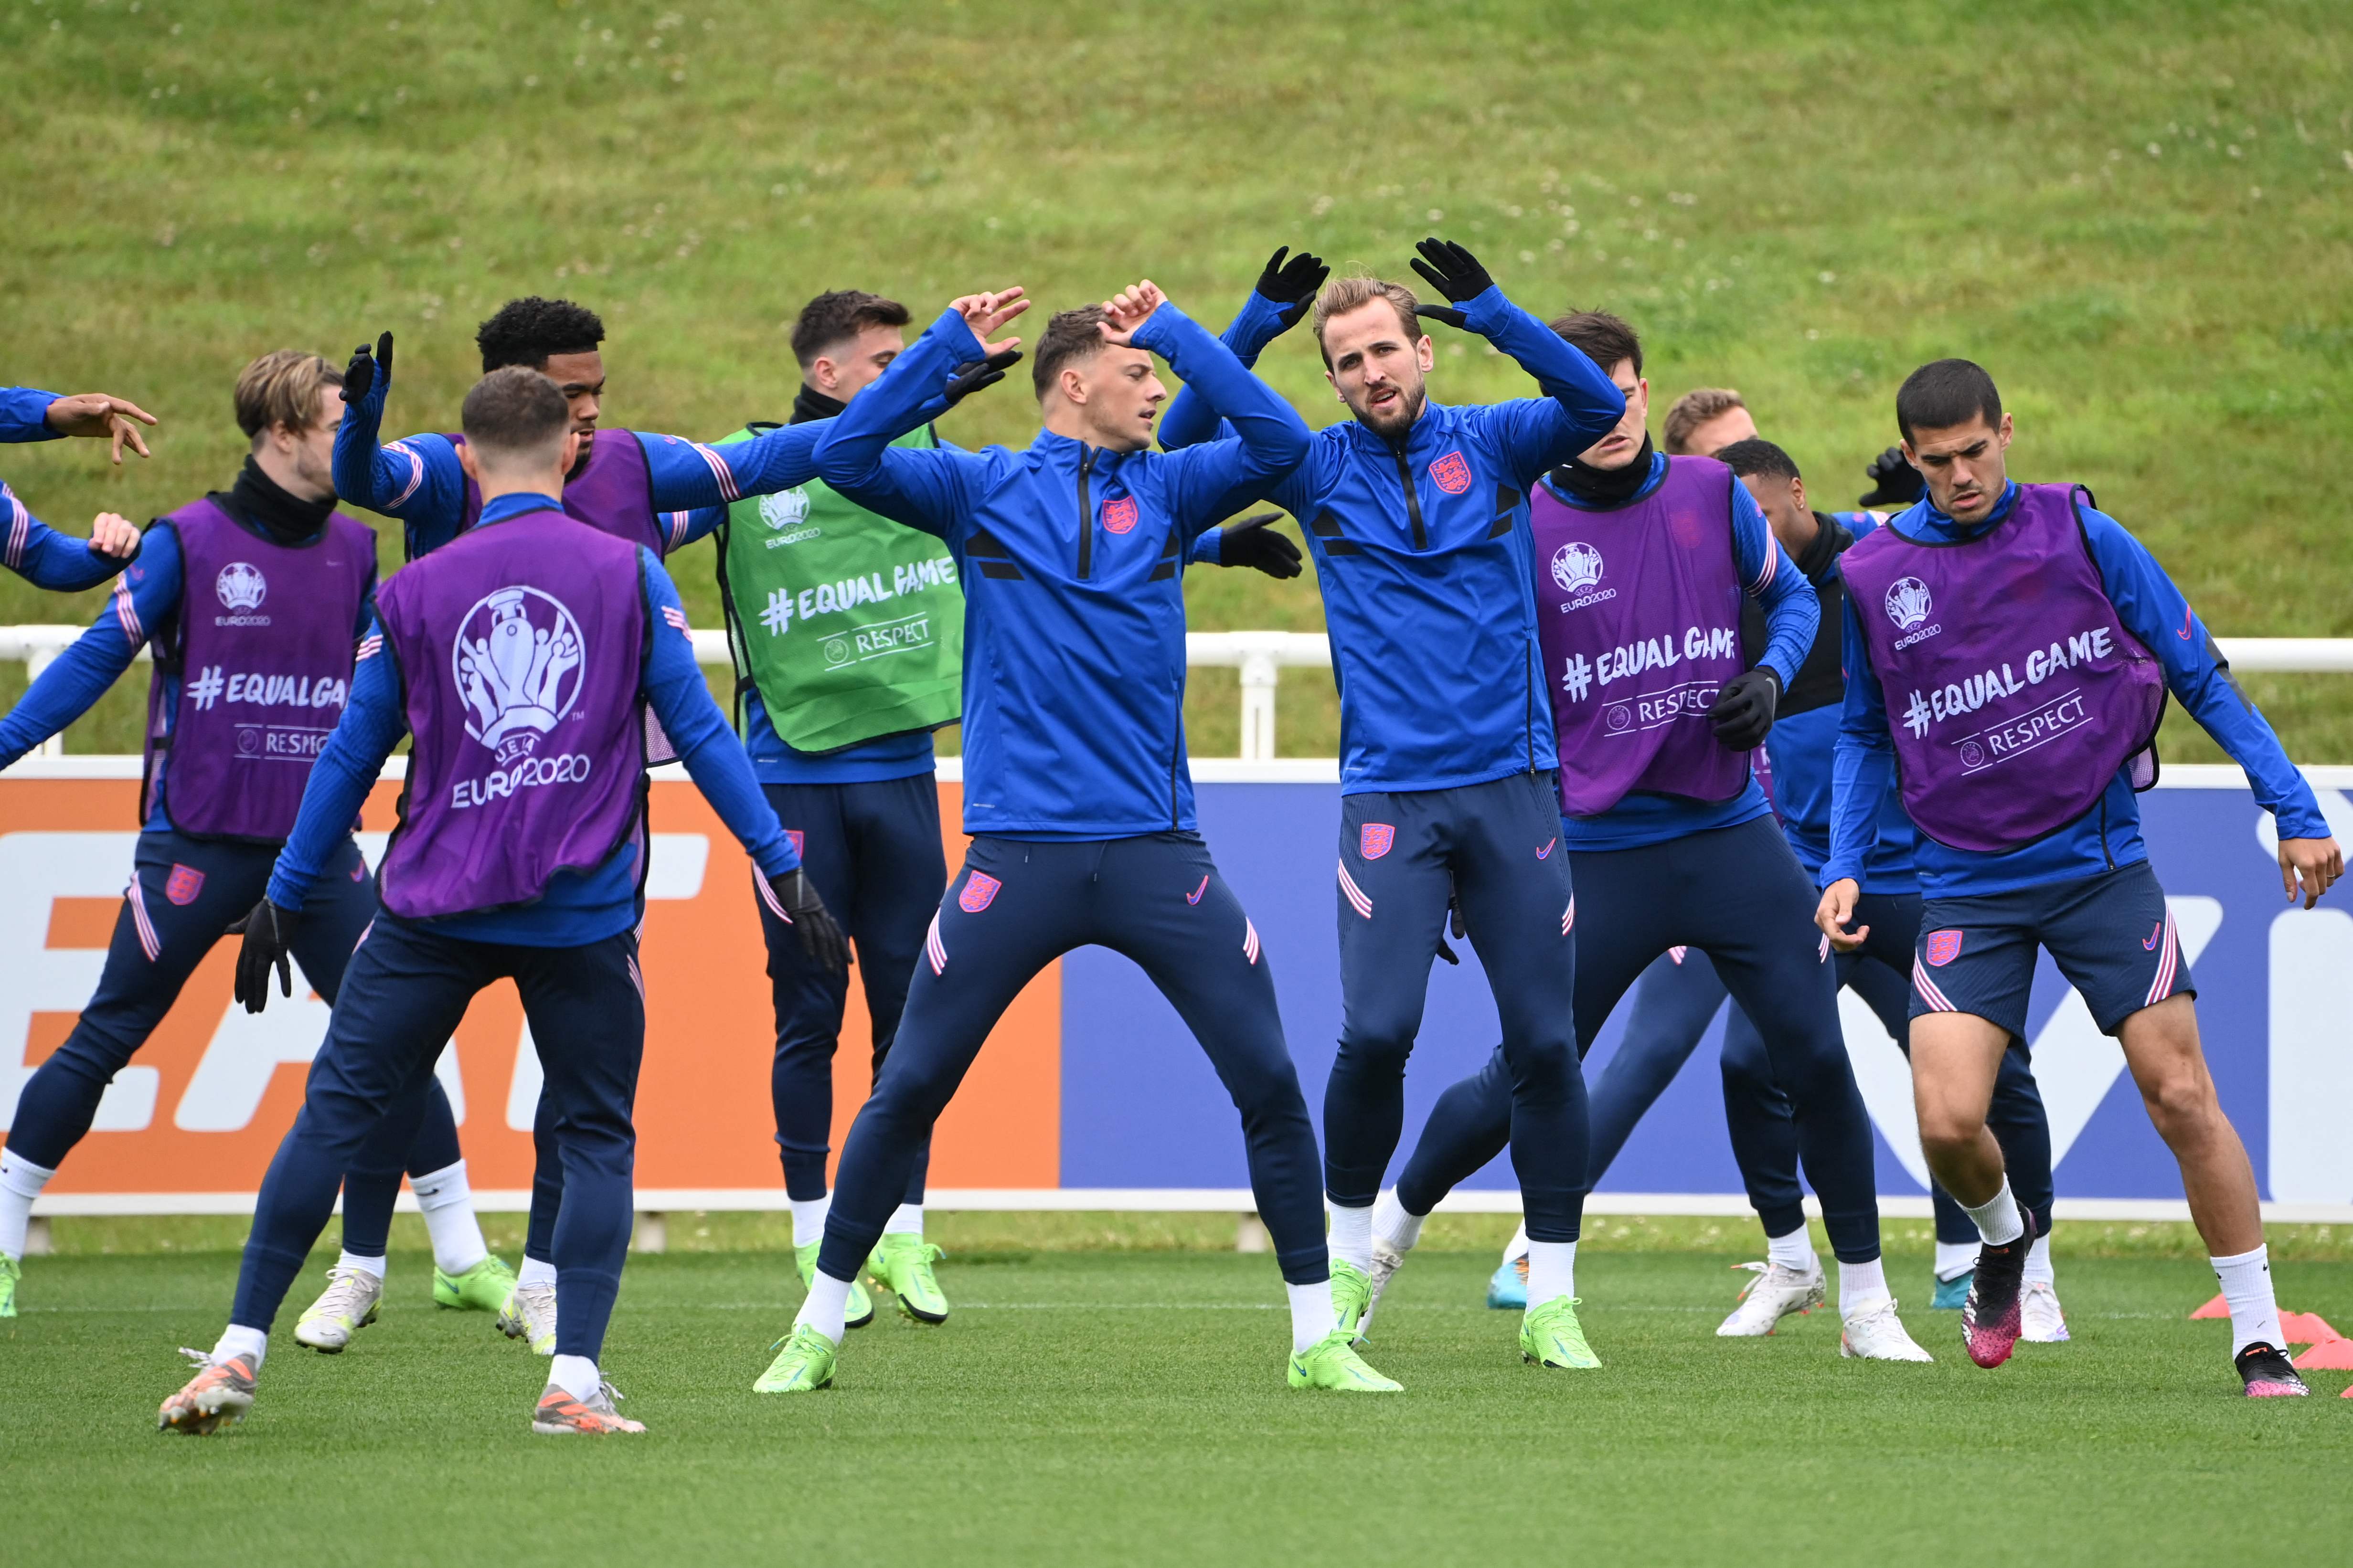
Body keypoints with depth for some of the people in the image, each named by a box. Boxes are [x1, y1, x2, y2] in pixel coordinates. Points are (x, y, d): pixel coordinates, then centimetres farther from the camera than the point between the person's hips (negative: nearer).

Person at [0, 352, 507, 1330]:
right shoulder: (190, 543, -6)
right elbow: (98, 658, -4)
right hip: (197, 844, -4)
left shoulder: (351, 549, 8)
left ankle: (461, 1257, 5)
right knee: (105, 1039, 0)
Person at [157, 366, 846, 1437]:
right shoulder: (629, 574, 0)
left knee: (335, 1113, 8)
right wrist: (780, 865, 3)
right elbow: (697, 728, -2)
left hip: (435, 907, 1)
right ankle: (574, 1380, -3)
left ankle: (241, 1349, 6)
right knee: (596, 1136, 9)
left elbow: (352, 757, 9)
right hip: (584, 912, -1)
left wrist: (285, 900, 18)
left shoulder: (413, 593, 4)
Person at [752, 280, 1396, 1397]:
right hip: (1020, 849, -2)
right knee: (909, 1090, -1)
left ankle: (1318, 1336, 8)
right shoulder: (983, 489, 4)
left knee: (1269, 1081, -2)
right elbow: (845, 457, -8)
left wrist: (1176, 333, -4)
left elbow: (1279, 443, -4)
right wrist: (951, 343, -12)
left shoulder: (1164, 491, 10)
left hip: (1156, 851, 2)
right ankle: (819, 1327, 13)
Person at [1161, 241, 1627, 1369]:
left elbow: (1599, 408, -12)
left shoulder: (1491, 443, 4)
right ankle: (1348, 1257, 9)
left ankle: (1552, 1298, 8)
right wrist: (1257, 323, -13)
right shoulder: (1317, 469, 5)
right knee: (1377, 1030, -13)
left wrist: (1490, 311, -21)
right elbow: (1186, 438, -3)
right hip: (1390, 797, -1)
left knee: (1544, 1040, 0)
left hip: (1512, 784, 1)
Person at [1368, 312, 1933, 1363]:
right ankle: (1394, 1225, 29)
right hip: (1596, 853, -2)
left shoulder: (1712, 494, 2)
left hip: (1731, 834, 2)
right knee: (1522, 1087, 1)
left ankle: (1864, 1303, 8)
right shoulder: (1524, 530, -7)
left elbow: (1791, 596, 18)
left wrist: (1770, 677, -3)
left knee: (1816, 1056, -5)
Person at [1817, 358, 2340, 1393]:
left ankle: (2260, 1342, 2)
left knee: (2180, 1094, -8)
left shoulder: (2080, 536, -3)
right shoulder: (1872, 577, 2)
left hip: (2101, 866, -1)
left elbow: (2200, 675, 2)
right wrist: (1843, 868, 5)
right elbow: (1865, 736, 17)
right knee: (1947, 1121, -13)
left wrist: (2294, 810, -2)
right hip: (1968, 891, 1)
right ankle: (2002, 1235, 23)